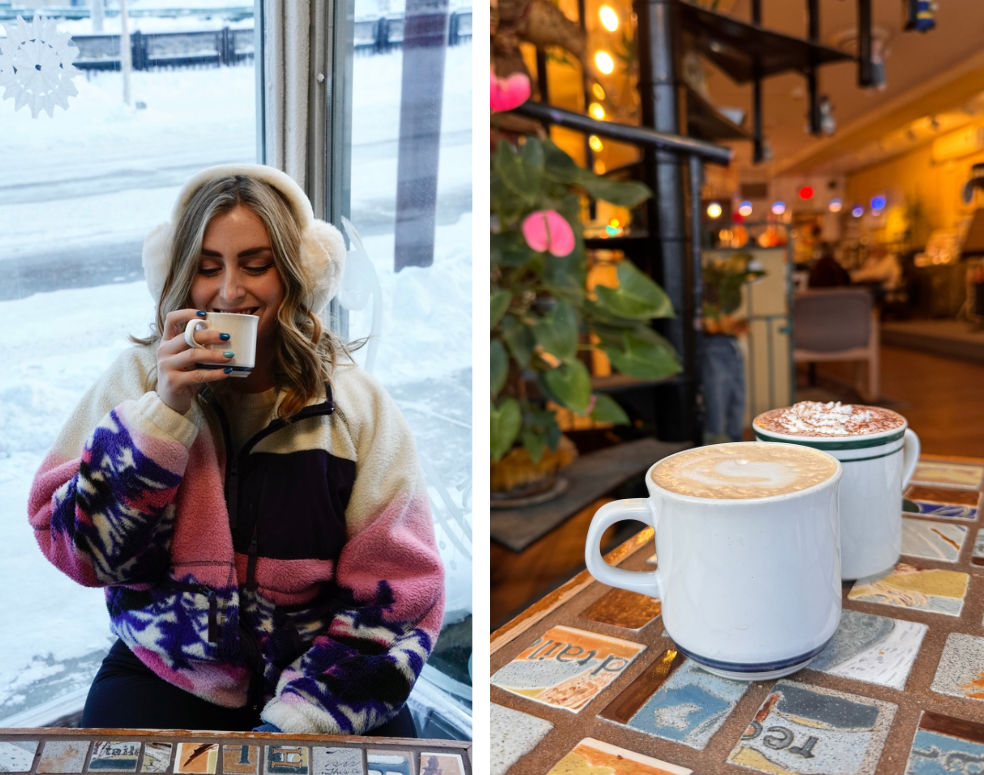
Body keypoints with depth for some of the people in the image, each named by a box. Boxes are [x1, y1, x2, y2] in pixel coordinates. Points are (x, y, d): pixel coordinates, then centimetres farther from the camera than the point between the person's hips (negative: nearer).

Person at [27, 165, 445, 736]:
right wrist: (164, 408, -18)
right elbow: (77, 552, -7)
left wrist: (295, 722, -17)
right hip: (165, 677, 1)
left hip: (319, 679, 0)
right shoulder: (139, 377, -2)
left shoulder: (357, 404, -7)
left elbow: (395, 598, -7)